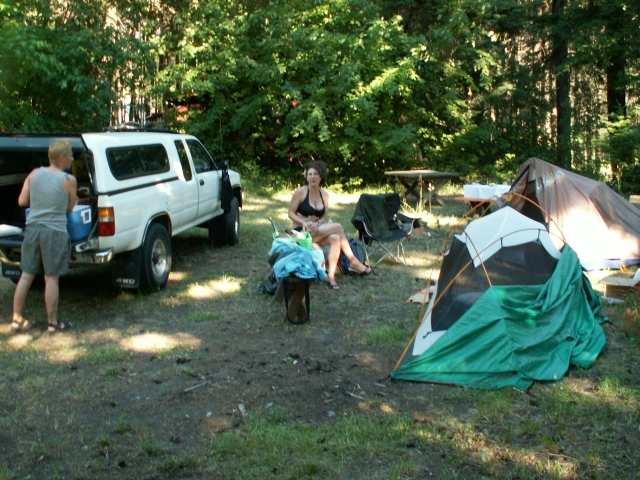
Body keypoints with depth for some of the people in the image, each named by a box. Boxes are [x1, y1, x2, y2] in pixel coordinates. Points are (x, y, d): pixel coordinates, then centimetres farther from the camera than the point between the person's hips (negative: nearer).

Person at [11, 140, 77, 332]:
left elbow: (22, 201, 5)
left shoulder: (34, 174, 4)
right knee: (51, 278, 2)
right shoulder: (69, 180, -8)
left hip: (32, 228, 5)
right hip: (55, 232, -5)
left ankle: (17, 319, 18)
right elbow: (70, 207, 3)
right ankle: (52, 322, 10)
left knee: (27, 275, 13)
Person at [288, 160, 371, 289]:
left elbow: (324, 217, 8)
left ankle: (331, 275, -24)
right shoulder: (300, 192, -7)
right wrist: (305, 222, -23)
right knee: (337, 227, -24)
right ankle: (353, 262, -17)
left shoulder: (325, 194, 7)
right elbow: (291, 213, -6)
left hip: (317, 232, 5)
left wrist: (317, 224, -15)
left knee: (335, 238, -27)